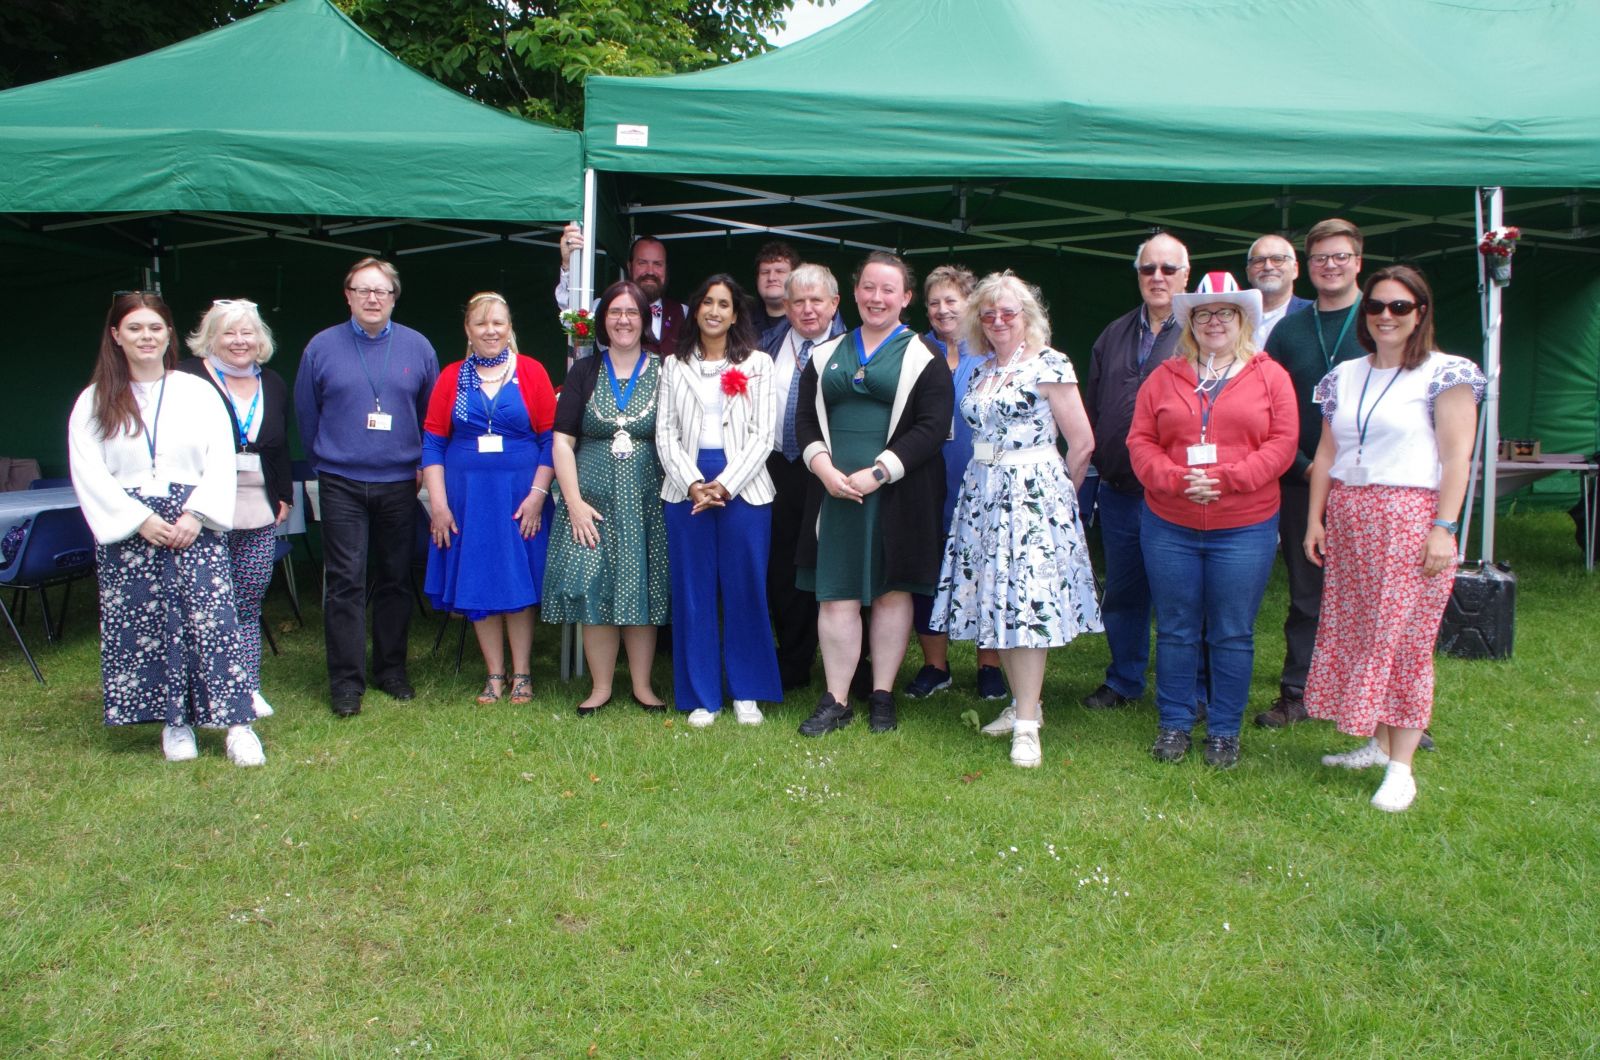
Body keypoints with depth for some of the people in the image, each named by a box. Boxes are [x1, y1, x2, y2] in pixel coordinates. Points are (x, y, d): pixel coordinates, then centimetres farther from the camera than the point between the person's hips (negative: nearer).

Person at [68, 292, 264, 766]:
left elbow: (221, 460, 2)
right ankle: (174, 723, 14)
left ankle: (236, 722, -3)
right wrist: (141, 520, -11)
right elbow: (89, 474, -1)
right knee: (146, 627, 3)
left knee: (213, 620, -7)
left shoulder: (198, 393, 7)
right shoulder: (94, 402, 7)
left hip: (195, 527, -1)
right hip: (128, 532, 1)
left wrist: (195, 514, -11)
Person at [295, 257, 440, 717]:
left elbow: (434, 415, 12)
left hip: (399, 484, 2)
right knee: (346, 582, -3)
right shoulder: (322, 347, 2)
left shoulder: (418, 348, 4)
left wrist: (421, 465, 9)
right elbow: (306, 413, 10)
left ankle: (391, 670, 21)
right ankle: (346, 682, 3)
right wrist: (326, 461, 11)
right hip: (342, 485, -1)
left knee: (396, 579, 9)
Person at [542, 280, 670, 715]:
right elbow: (562, 440, 2)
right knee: (594, 588, -1)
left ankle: (642, 685, 15)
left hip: (646, 499, 0)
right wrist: (574, 502, -6)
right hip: (592, 499, 1)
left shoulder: (662, 373, 4)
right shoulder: (584, 372, 6)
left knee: (642, 591, 4)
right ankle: (600, 687, 12)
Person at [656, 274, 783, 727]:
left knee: (745, 589, 2)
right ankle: (702, 696, 12)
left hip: (743, 488, -1)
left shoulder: (757, 364, 6)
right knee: (693, 591, 3)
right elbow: (665, 434, 5)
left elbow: (763, 436, -1)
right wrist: (694, 484, -10)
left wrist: (725, 485, -11)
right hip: (687, 488, 1)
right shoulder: (674, 365, 10)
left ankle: (746, 692, 14)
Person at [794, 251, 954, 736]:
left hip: (897, 492, -2)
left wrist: (877, 472, -16)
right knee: (835, 595, 1)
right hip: (835, 490, 3)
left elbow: (932, 428, -8)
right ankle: (836, 700, 9)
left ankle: (882, 695, 17)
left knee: (892, 591, 5)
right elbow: (805, 421, 9)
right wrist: (823, 467, -10)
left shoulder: (923, 358, 2)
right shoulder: (825, 355, 12)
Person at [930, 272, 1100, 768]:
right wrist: (986, 484, 10)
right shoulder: (980, 372, 14)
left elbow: (1082, 442, -7)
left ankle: (1027, 726, -5)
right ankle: (1025, 703, 21)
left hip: (1032, 496, -7)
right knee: (996, 603, 7)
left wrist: (1059, 495, 2)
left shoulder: (1049, 365, -7)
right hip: (983, 497, 7)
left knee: (1026, 604, -9)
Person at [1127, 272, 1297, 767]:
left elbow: (1282, 444, -4)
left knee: (1232, 634, 6)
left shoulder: (1269, 376, 3)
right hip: (1169, 526, 2)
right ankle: (1174, 724, 22)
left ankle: (1224, 731, 18)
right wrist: (1176, 479, -14)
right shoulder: (1164, 377, 8)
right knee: (1176, 630, 9)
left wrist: (1224, 479, -15)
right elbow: (1140, 440, 3)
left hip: (1244, 527, -1)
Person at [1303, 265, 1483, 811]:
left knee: (1405, 640, -4)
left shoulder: (1444, 374, -3)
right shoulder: (1344, 376, 13)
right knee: (1354, 635, 7)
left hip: (1410, 520, -5)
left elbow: (1456, 457, -8)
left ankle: (1401, 766, 1)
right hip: (1347, 519, 6)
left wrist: (1444, 528, -15)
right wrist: (1315, 519, 8)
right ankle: (1376, 744, 20)